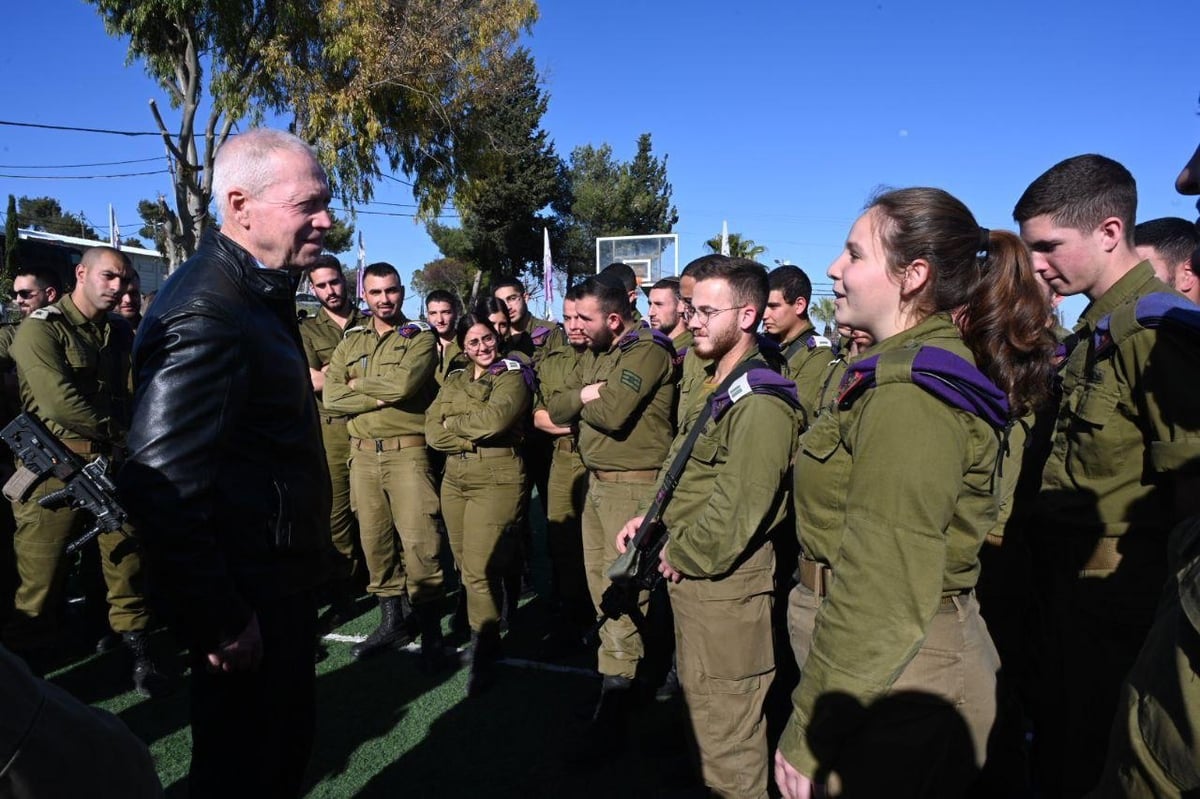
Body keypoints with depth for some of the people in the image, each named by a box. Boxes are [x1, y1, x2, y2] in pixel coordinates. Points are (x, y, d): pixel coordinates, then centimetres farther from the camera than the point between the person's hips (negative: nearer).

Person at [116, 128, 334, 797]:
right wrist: (221, 624, -23)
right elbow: (161, 485, -30)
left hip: (281, 578, 9)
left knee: (289, 745, 26)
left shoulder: (262, 292, 7)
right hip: (248, 599, -9)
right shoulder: (206, 313, -25)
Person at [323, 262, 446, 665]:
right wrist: (382, 396, -10)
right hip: (362, 453, 5)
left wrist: (359, 384, -2)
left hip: (407, 451, -5)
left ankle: (430, 628, 7)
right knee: (375, 540, 10)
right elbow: (331, 396, 1)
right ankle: (392, 621, 24)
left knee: (419, 541, -6)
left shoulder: (420, 337, 1)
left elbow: (403, 383, -18)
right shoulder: (351, 341, 14)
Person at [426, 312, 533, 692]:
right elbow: (431, 429, 4)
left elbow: (494, 418, -20)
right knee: (466, 566, 10)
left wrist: (453, 423, -4)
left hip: (496, 480, -6)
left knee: (480, 570, -9)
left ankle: (483, 650, 6)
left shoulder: (513, 376, -2)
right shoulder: (454, 381, 16)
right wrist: (471, 439, -11)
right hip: (453, 479, 6)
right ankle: (485, 635, 25)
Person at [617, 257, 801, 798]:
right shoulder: (715, 386, 12)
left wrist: (680, 556, -14)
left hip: (724, 580, -10)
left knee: (725, 729, 4)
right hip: (687, 572, 10)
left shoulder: (760, 402, -21)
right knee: (697, 700, 26)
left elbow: (738, 507, -25)